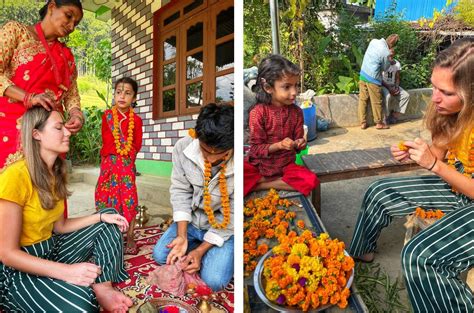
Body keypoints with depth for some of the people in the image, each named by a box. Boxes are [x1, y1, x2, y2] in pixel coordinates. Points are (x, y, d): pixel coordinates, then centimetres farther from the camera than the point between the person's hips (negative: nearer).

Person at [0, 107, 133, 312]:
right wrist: (66, 271, -29)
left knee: (109, 221, 3)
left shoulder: (56, 173, 4)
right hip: (16, 267, -9)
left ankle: (102, 288, -10)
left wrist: (101, 216, -5)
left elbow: (59, 226, 7)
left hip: (50, 249, 9)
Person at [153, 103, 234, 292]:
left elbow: (232, 216, -20)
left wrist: (200, 250, -18)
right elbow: (180, 191, -10)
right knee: (160, 255, -1)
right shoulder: (183, 147, -20)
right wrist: (181, 236, -18)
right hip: (192, 220, 4)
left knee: (214, 280, -16)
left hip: (224, 228, -4)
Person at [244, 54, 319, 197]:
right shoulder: (258, 112, -14)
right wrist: (279, 145, -27)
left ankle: (260, 185, -13)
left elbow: (297, 141, 7)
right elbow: (256, 148, -12)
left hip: (285, 164, 4)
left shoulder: (296, 112, -1)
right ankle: (279, 181, -13)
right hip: (259, 164, -4)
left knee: (311, 180, -25)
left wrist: (299, 144, -17)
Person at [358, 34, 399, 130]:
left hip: (363, 74, 7)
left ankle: (363, 122, 17)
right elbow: (384, 68, -3)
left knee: (363, 99, 11)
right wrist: (389, 60, 13)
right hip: (373, 78, -6)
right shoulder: (386, 53, -18)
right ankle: (379, 123, 21)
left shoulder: (374, 41, -1)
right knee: (376, 102, 8)